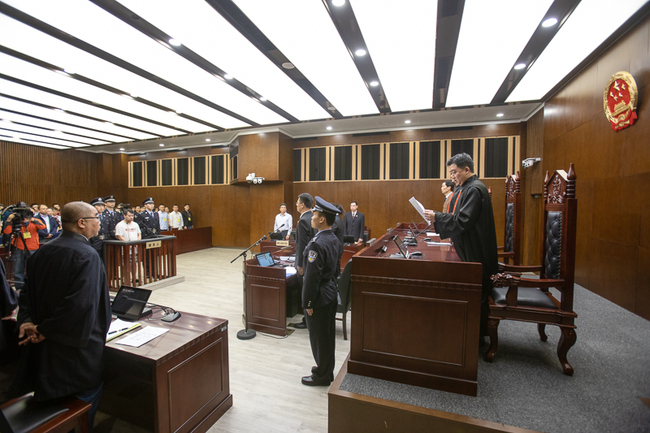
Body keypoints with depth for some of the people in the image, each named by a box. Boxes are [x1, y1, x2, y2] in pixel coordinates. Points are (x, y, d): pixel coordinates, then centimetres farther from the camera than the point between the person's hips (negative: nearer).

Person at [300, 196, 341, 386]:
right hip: (331, 293, 9)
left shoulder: (317, 244, -26)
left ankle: (322, 376, 28)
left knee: (319, 337, 9)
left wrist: (307, 303, -16)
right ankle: (327, 370, 39)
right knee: (328, 335, 21)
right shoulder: (334, 239, 3)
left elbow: (312, 277, -25)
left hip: (319, 298, -9)